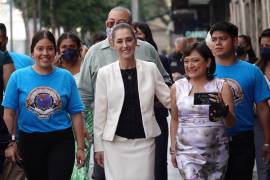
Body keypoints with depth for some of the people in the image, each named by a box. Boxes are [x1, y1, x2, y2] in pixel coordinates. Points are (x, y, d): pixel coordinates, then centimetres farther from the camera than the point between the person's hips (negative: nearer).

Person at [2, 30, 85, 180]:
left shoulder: (66, 77, -1)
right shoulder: (18, 77, -2)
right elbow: (9, 113, 0)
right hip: (30, 140, 1)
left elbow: (76, 114, 1)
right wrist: (10, 143, -6)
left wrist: (80, 147, -1)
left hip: (61, 141, -1)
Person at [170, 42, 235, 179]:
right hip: (186, 152, 0)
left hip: (217, 153, 0)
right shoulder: (177, 87, 3)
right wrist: (173, 149, 12)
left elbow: (230, 123, 0)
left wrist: (223, 109, -20)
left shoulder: (221, 86, -1)